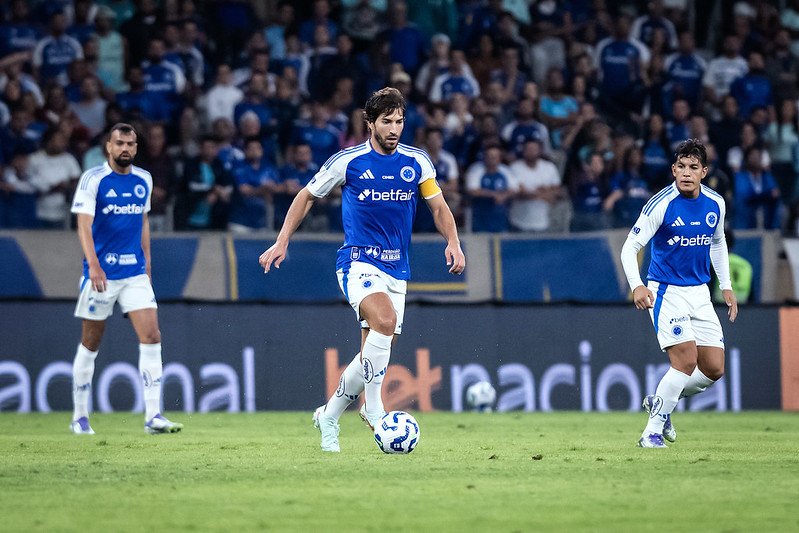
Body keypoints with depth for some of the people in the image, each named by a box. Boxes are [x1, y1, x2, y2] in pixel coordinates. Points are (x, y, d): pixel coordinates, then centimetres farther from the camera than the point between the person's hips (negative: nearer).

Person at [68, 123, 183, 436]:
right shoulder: (93, 179, -7)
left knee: (151, 336, -10)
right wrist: (93, 264, -28)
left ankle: (153, 416, -11)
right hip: (101, 274, -4)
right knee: (91, 343, 5)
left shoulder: (144, 180, 9)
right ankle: (80, 417, 17)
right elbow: (84, 224, -16)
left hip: (135, 273, 4)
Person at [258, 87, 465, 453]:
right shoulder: (347, 162, -4)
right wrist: (282, 242, 5)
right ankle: (374, 411, -25)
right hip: (358, 261, -4)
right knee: (385, 321, -31)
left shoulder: (417, 162, 4)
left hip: (397, 269, 4)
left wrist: (453, 242, -6)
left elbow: (438, 207, 13)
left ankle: (329, 416, 25)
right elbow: (308, 196, 9)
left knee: (374, 354, 4)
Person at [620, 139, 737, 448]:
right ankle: (653, 431, -9)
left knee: (714, 369, 1)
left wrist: (726, 286, 16)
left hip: (700, 293, 6)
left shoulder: (715, 204, 1)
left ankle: (659, 402, 24)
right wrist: (637, 286, -30)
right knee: (686, 359, -21)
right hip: (666, 292, -6)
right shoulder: (661, 205, -16)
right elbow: (630, 247, -14)